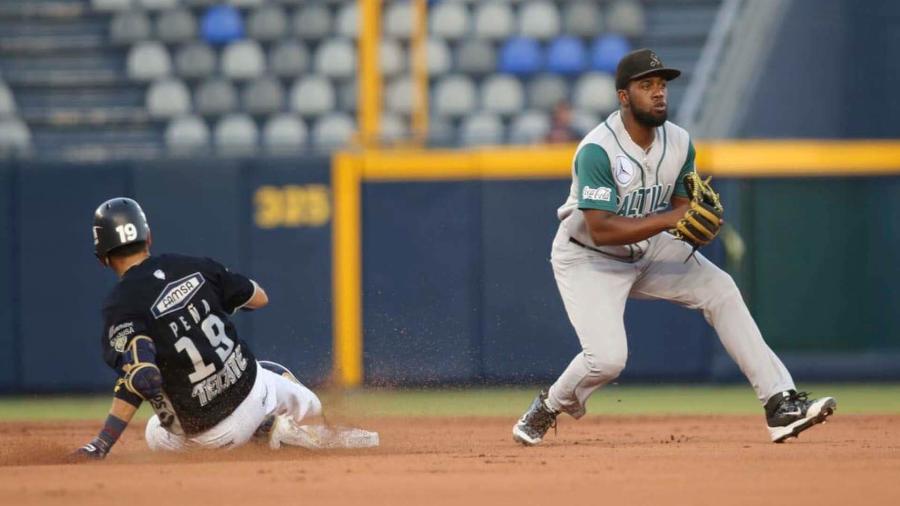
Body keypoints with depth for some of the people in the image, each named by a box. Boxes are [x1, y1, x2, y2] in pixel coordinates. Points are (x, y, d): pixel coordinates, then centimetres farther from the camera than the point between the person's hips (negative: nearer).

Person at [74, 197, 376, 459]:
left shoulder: (121, 306, -18)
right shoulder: (192, 267, -2)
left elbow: (141, 378, -31)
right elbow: (259, 298, 12)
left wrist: (100, 446, -32)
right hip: (253, 392, 5)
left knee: (155, 434, 31)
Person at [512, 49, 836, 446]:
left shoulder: (678, 143, -5)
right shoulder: (598, 151, -26)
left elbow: (681, 206, 6)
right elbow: (601, 230, -31)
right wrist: (670, 220, -36)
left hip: (646, 249, 6)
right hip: (587, 257, -6)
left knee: (720, 290, -11)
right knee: (607, 358, -21)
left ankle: (780, 403, -13)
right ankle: (549, 407, 13)